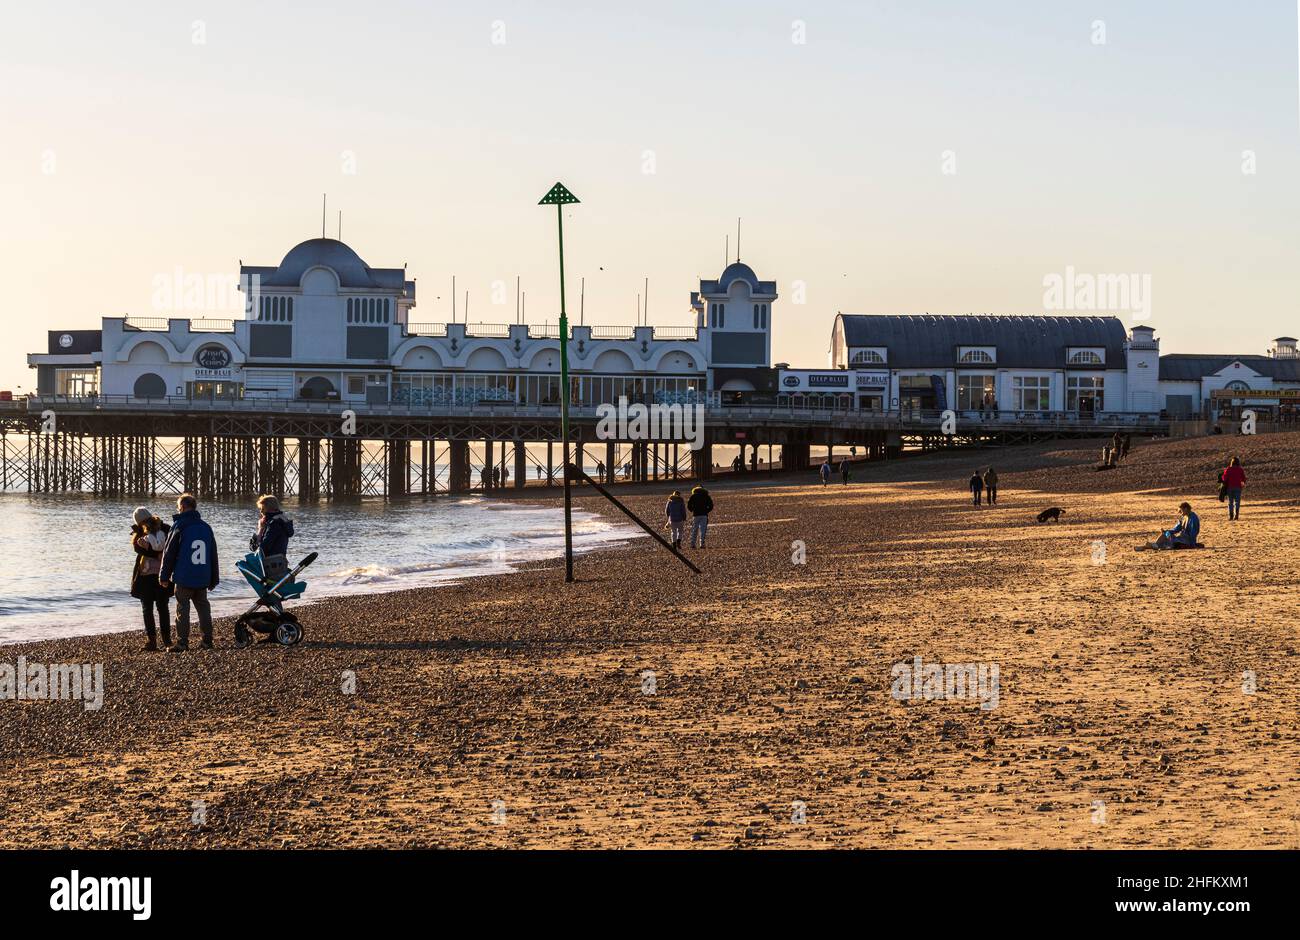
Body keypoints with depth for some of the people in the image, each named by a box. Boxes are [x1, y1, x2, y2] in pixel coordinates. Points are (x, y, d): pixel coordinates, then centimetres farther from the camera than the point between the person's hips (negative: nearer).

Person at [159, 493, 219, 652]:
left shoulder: (179, 527, -7)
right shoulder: (206, 527, 9)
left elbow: (169, 553, -6)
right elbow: (213, 555, 14)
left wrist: (164, 576, 1)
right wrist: (214, 579, 20)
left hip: (184, 578, -5)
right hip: (203, 578, 5)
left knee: (182, 610, -1)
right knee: (203, 608, 12)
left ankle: (182, 643, -3)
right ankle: (207, 641, 13)